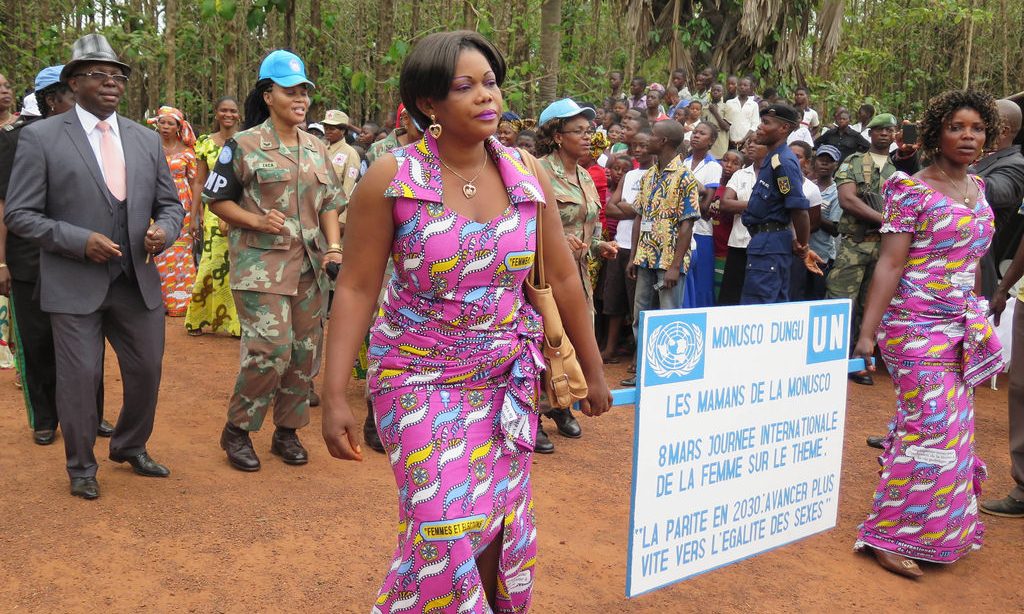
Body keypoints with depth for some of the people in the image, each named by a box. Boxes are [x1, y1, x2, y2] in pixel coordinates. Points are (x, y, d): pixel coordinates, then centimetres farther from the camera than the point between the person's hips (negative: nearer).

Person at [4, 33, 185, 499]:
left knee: (147, 370, 13)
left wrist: (164, 230, -10)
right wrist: (79, 241, -17)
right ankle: (81, 466, 26)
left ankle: (130, 448, 38)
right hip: (75, 283, -4)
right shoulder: (40, 137, -5)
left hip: (139, 281, 4)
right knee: (80, 377, 4)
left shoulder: (147, 140, 8)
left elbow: (170, 204, 13)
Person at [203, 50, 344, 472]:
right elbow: (216, 199, 1)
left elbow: (330, 202, 15)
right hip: (260, 264, -5)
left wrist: (334, 246, 0)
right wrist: (257, 221, -15)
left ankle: (287, 430, 23)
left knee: (305, 350, 7)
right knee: (269, 350, -13)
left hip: (309, 266, 6)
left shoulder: (317, 148, 13)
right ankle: (237, 430, 8)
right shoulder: (244, 145, -2)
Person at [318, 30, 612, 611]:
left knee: (500, 518, 10)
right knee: (446, 525, -9)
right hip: (420, 377, -3)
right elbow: (356, 288, -10)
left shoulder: (527, 176, -3)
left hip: (509, 377, 3)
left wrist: (594, 371, 9)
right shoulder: (392, 178, -12)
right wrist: (335, 397, -14)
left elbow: (564, 276, 4)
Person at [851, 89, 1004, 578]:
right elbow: (890, 264, -14)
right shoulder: (912, 190, -10)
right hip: (918, 327, -7)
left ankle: (943, 528, 27)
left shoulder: (978, 189, 12)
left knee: (953, 428, 12)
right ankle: (888, 534, 5)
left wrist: (976, 318, 15)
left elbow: (970, 260, 17)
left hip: (962, 328, 7)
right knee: (932, 428, -7)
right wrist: (867, 332, -18)